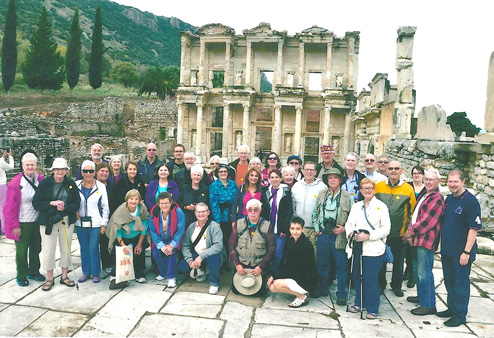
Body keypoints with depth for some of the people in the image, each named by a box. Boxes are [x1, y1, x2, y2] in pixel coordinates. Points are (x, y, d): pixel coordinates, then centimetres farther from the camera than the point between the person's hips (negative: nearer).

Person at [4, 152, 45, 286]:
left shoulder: (40, 179, 0)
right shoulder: (16, 183, -15)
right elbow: (10, 207, -12)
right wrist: (14, 225, -12)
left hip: (37, 221, 5)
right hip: (22, 223, -5)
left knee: (36, 249, 18)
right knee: (22, 251, 8)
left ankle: (34, 272, 36)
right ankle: (21, 276, 26)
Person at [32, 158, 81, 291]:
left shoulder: (71, 184, 1)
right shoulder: (44, 183, -4)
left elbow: (76, 203, 1)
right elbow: (36, 203, -6)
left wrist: (65, 208, -17)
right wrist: (51, 203, -20)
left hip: (67, 221, 2)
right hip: (48, 221, -2)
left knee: (66, 249, 10)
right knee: (48, 250, 2)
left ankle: (64, 276, 26)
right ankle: (49, 278, 20)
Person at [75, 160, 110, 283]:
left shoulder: (101, 186, -2)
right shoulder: (76, 185, 3)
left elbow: (105, 207, 1)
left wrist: (104, 223, -2)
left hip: (95, 223, -2)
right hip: (80, 222, 2)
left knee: (93, 248, -1)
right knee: (84, 248, 11)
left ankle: (95, 273, 14)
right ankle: (86, 272, 25)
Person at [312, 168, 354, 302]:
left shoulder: (347, 197, -2)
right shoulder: (321, 195, 8)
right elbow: (315, 213, 15)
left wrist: (345, 229, -11)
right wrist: (317, 228, 5)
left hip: (339, 237, -3)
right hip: (323, 235, 3)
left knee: (341, 266, 4)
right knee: (322, 264, 14)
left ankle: (341, 294, 16)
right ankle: (323, 289, 30)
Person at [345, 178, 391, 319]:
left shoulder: (381, 206, 2)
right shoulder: (356, 206, 18)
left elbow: (386, 228, -5)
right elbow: (348, 223, 16)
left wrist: (368, 236, -16)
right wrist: (350, 233, -6)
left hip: (373, 249, -5)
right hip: (357, 248, 5)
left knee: (370, 279, -5)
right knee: (357, 277, 10)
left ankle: (372, 309, 10)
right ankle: (359, 303, 29)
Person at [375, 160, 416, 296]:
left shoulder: (408, 188, -2)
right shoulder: (378, 186, 0)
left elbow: (412, 212, 3)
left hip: (399, 233, 0)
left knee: (398, 260, 13)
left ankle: (396, 285, 31)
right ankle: (380, 284, 29)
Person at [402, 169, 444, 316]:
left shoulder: (437, 199, -15)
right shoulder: (423, 196, 16)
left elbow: (427, 221, -20)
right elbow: (415, 214, 17)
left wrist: (410, 232, -10)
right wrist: (411, 233, 4)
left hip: (426, 240, -10)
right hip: (417, 239, 10)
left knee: (424, 273, -5)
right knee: (417, 270, 20)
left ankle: (429, 305, 6)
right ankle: (422, 297, 36)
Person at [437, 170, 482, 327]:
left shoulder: (470, 201, -15)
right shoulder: (449, 199, 8)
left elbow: (474, 228, -17)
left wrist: (467, 252, -18)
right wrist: (443, 245, 15)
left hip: (461, 252, -7)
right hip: (447, 249, 7)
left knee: (461, 283, 3)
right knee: (449, 281, 17)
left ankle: (459, 315, 15)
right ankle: (451, 308, 32)